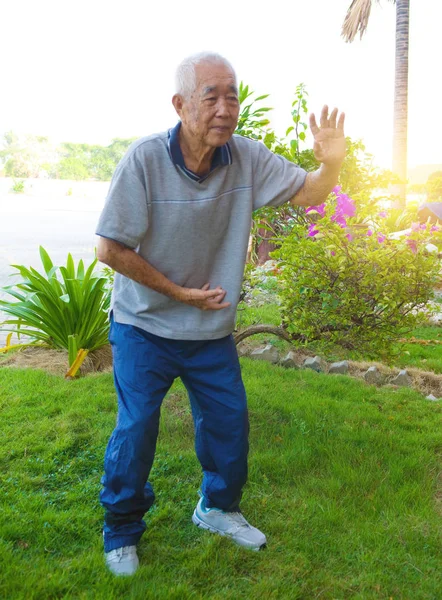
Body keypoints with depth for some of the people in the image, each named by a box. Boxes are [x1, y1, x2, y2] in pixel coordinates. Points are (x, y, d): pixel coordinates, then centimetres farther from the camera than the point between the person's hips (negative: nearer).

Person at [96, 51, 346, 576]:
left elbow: (308, 193, -3)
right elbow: (110, 248, -19)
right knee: (135, 430, 2)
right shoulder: (145, 159, -21)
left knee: (230, 423, 13)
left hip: (213, 331, 4)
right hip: (145, 327, -4)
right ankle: (121, 531, 28)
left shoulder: (246, 158, -10)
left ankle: (217, 508, 40)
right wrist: (181, 293, -16)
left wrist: (331, 161, -27)